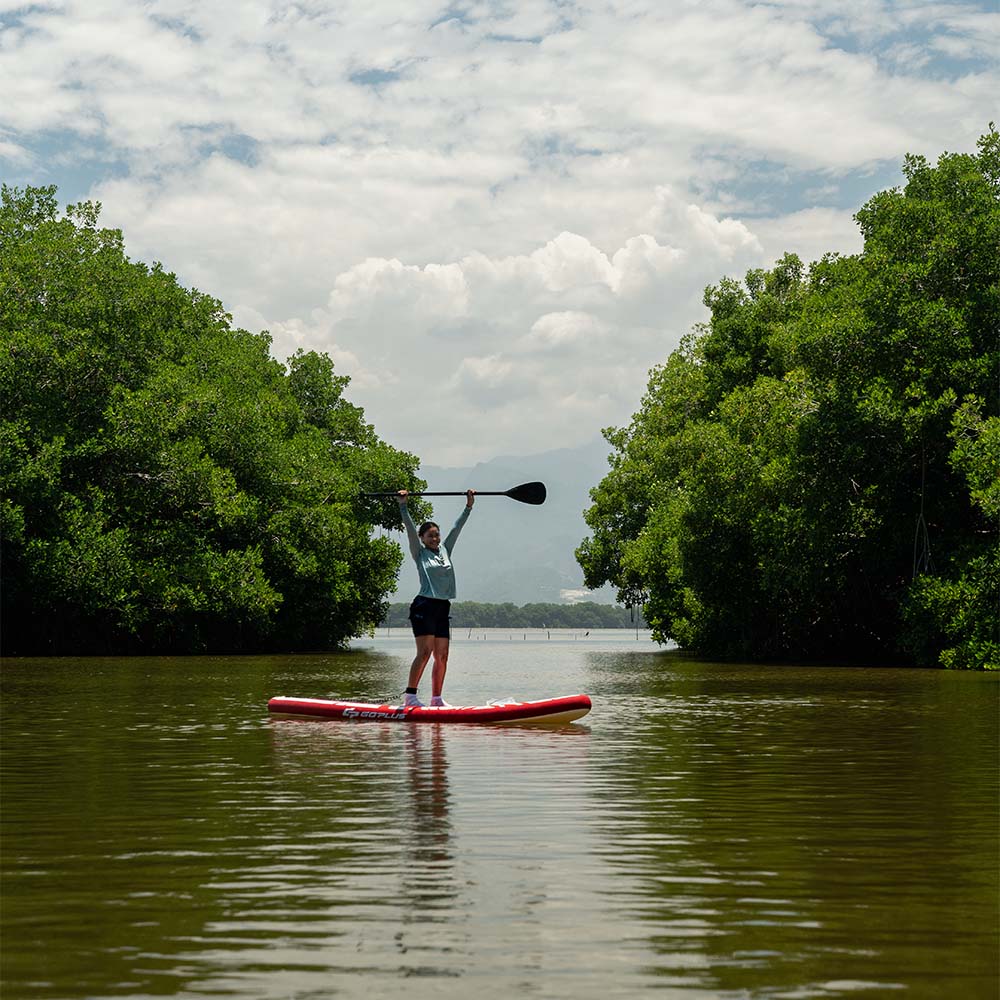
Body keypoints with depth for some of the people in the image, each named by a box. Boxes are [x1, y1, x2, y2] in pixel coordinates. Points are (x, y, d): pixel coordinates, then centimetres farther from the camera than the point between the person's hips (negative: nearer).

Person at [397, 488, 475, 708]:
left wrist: (469, 506, 18)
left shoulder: (445, 550, 17)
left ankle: (436, 698, 8)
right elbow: (410, 529, -6)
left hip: (443, 609, 7)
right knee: (424, 652, -16)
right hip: (424, 607, -7)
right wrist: (403, 506, -14)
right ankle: (410, 696, -18)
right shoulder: (420, 553, 3)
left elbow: (457, 527, 19)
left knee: (442, 657, 4)